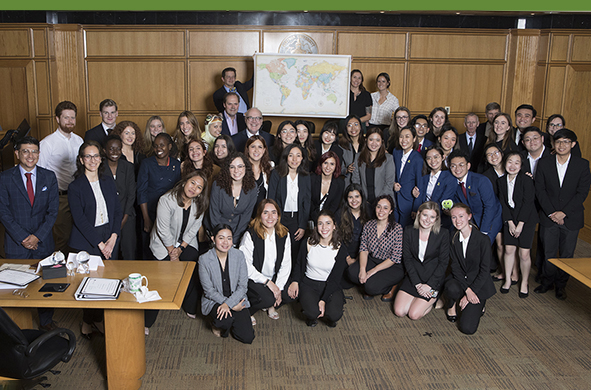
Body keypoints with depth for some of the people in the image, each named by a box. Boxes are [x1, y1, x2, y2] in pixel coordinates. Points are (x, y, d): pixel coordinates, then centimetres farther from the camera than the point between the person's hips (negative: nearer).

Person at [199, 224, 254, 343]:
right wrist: (232, 306, -18)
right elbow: (209, 291, -11)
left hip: (236, 299, 2)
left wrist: (228, 303, -22)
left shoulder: (239, 255, -7)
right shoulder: (204, 260, -13)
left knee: (247, 338, -11)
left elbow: (243, 286, -6)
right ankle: (217, 324, 3)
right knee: (225, 321, -35)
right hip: (214, 301, -2)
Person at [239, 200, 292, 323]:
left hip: (274, 278, 5)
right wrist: (268, 282, -21)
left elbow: (286, 264, -1)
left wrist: (279, 287, -13)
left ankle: (270, 306, 15)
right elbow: (246, 266, -17)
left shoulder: (284, 235, -2)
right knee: (267, 298, -29)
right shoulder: (250, 235, -16)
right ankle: (247, 310, 3)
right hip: (252, 279, -5)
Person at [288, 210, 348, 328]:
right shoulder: (308, 244, -4)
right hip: (309, 284, 0)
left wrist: (323, 300, -20)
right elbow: (299, 265, 11)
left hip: (330, 287, 0)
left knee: (335, 314, -28)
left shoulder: (340, 250, -7)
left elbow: (335, 279, -8)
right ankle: (312, 316, 9)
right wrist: (295, 281, -9)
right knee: (313, 313, -30)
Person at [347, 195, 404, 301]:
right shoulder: (368, 225, -1)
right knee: (352, 272, -22)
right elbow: (363, 249, -5)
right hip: (372, 260, 5)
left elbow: (395, 258, -16)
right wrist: (363, 269, -23)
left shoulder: (397, 229, -15)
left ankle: (392, 286, 5)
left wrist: (374, 270, -20)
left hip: (392, 267, -4)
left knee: (371, 286, -27)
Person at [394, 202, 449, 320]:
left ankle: (435, 299, 13)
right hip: (413, 276, 3)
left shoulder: (443, 234, -10)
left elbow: (443, 263, -7)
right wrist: (417, 284, -12)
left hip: (433, 278, -3)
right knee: (399, 311, -9)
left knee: (414, 314, -13)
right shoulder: (409, 231, -3)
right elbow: (407, 259, -3)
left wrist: (429, 285, -15)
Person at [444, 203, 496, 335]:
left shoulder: (483, 240, -14)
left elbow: (485, 270, -12)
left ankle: (478, 306, 16)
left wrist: (471, 292, -16)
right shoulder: (453, 239, -2)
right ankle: (451, 305, 0)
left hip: (478, 283, -3)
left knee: (467, 328, -17)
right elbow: (455, 266, -5)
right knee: (452, 289, -37)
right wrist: (467, 290, -19)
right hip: (459, 279, 3)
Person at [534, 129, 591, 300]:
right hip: (549, 217, 1)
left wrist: (563, 212, -13)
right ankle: (547, 281, 27)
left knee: (567, 254, 8)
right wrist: (551, 213, -10)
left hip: (571, 218, -1)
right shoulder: (544, 164, 1)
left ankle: (561, 285, 25)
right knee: (549, 253, 7)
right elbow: (540, 190, -1)